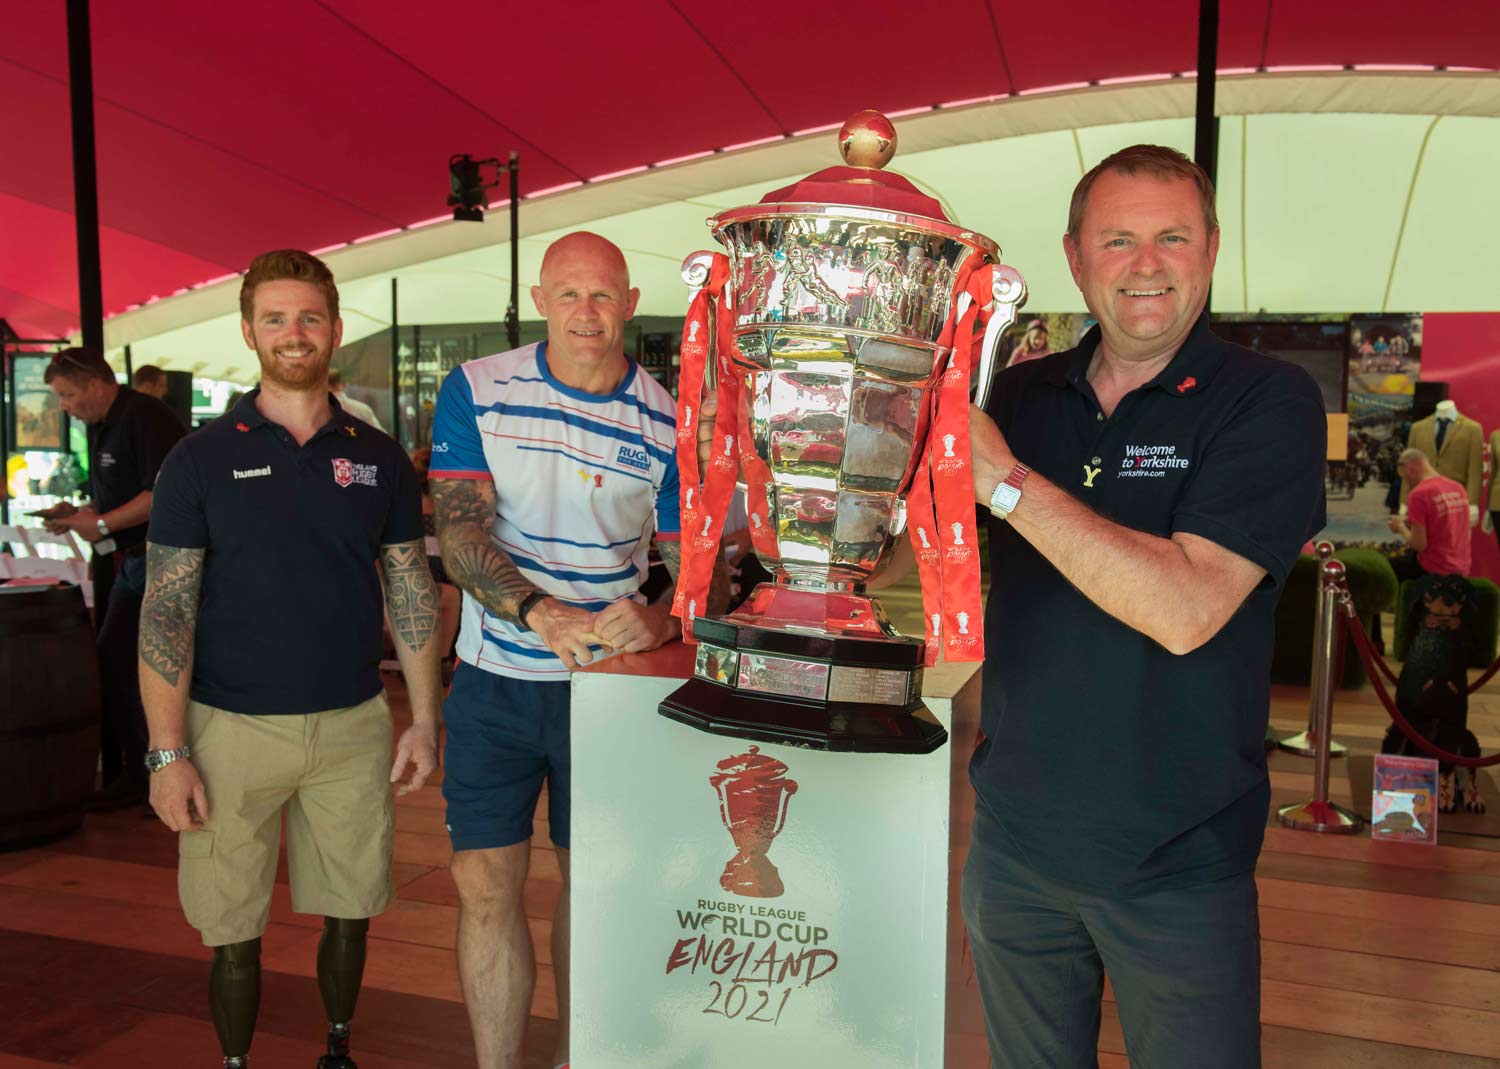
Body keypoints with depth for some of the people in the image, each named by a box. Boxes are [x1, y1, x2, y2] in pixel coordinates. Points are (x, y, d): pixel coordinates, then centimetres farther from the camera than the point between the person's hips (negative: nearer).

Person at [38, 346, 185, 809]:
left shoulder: (146, 418, -14)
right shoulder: (101, 427, 16)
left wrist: (102, 524, -17)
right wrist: (77, 514, 8)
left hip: (150, 560, -9)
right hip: (122, 560, 9)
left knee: (114, 664, -7)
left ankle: (134, 777, 5)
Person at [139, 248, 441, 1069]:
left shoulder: (379, 459, 4)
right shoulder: (201, 459, -2)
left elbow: (411, 594, 7)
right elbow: (165, 610, -4)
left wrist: (424, 720, 3)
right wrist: (168, 752, -9)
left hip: (354, 724, 2)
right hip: (232, 727, -2)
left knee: (348, 912, 14)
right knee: (233, 929, 10)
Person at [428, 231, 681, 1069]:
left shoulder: (669, 425, -5)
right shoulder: (474, 393, -4)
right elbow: (461, 532, -12)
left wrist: (661, 620, -27)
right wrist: (542, 612, -29)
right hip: (494, 682, 0)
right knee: (486, 889, 4)